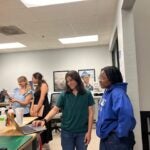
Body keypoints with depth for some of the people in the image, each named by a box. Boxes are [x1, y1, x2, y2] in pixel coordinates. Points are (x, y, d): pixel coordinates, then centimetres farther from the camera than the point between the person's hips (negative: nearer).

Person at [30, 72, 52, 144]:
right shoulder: (37, 86, 15)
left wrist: (36, 110, -16)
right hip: (37, 109, 8)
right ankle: (39, 142, 22)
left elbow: (42, 99, -16)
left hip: (44, 108, -8)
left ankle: (44, 142, 11)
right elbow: (34, 99, 14)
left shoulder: (43, 85, -9)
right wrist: (31, 109, 2)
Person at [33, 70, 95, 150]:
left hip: (82, 132, 0)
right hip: (67, 132, 1)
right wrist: (44, 120, -25)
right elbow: (55, 109, -8)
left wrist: (89, 132, -6)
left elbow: (90, 113, -3)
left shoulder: (87, 95, -4)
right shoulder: (64, 95, -3)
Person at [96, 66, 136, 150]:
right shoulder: (107, 92, 7)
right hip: (106, 138, 9)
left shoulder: (117, 93, -22)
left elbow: (126, 114, -35)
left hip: (116, 139, -9)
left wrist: (121, 134, -25)